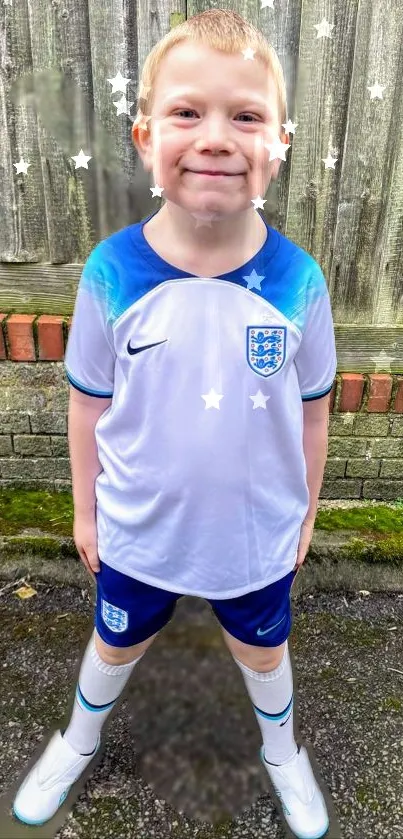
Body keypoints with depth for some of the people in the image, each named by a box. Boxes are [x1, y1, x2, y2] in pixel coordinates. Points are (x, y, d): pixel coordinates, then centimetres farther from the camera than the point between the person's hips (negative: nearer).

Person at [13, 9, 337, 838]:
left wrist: (303, 515, 3)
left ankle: (282, 749, 63)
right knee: (117, 642, 28)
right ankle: (79, 741, 63)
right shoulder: (112, 272, -19)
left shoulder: (299, 281, -18)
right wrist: (85, 508, 1)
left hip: (257, 533, 0)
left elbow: (310, 411, -6)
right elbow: (89, 402, -7)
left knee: (264, 649, 27)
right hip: (138, 529, 1)